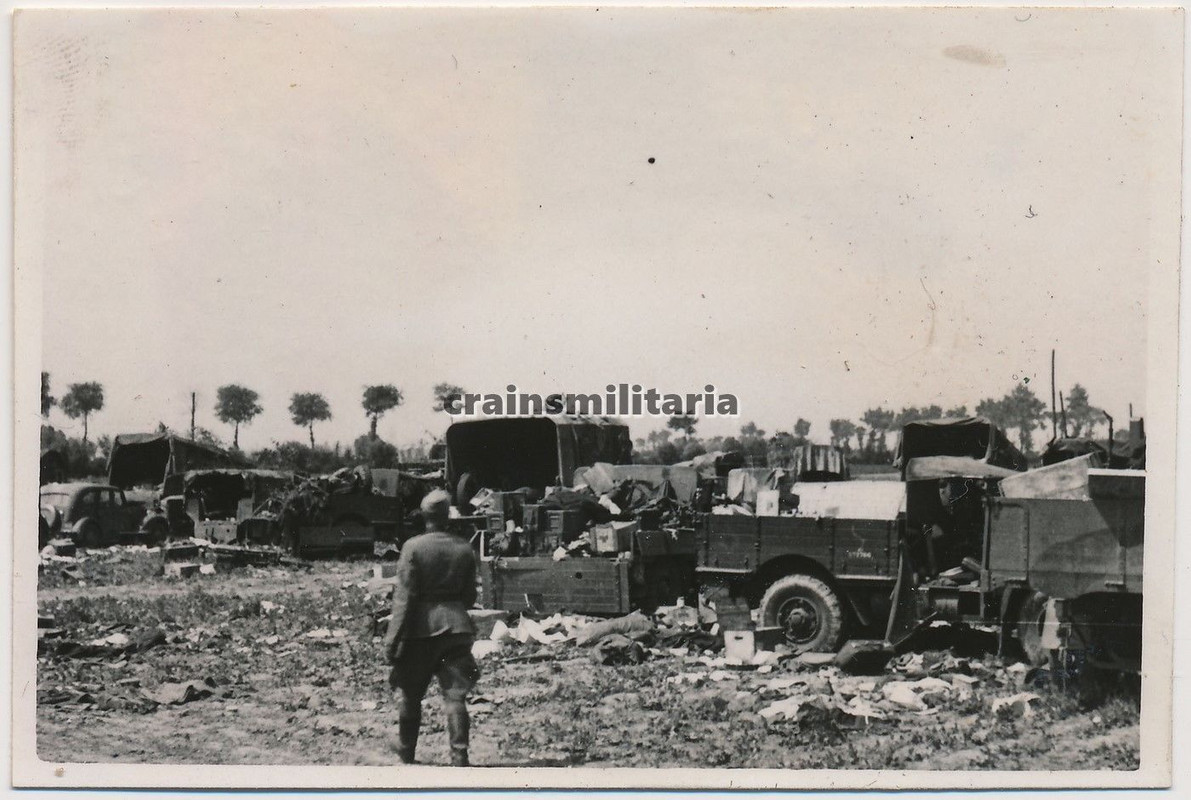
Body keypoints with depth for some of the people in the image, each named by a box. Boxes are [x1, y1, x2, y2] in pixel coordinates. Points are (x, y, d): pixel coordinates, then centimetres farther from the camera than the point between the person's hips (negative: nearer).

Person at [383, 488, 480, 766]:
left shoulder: (413, 547, -9)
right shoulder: (464, 548, 2)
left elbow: (404, 597, -11)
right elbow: (469, 596, 8)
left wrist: (393, 639, -9)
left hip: (422, 628, -3)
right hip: (456, 627, 3)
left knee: (409, 693, 13)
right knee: (455, 695, 3)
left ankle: (406, 753, 23)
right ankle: (459, 756, -2)